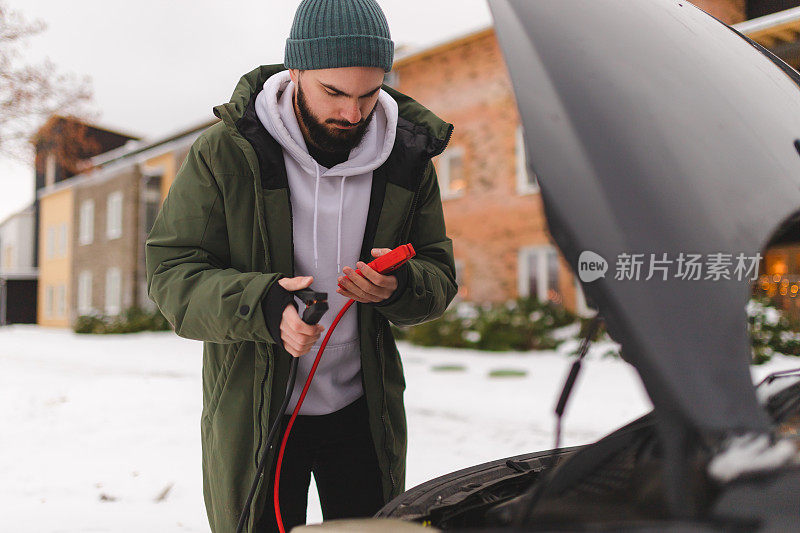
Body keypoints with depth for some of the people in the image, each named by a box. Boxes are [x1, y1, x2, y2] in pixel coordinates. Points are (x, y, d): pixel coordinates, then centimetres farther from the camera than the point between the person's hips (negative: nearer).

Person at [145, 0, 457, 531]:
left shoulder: (408, 159, -4)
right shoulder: (224, 153, -14)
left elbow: (441, 274, 2)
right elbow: (170, 271, -12)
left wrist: (399, 286, -22)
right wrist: (262, 304, -31)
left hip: (364, 410, 3)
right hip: (252, 412, -2)